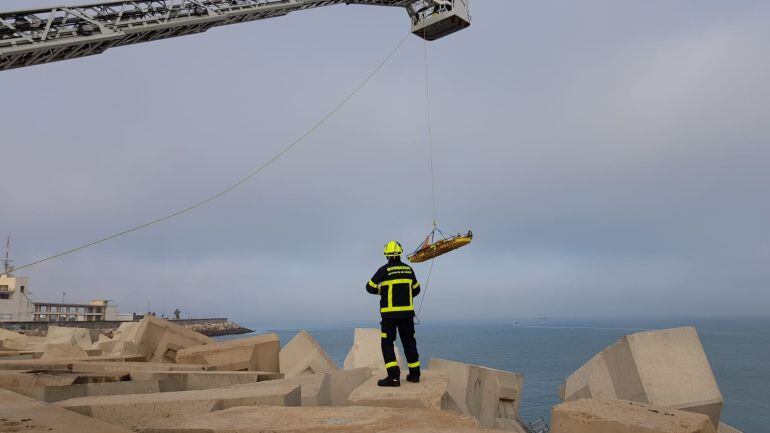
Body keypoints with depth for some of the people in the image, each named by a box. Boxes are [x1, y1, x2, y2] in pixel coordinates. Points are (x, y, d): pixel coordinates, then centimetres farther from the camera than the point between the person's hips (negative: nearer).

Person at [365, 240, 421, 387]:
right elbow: (416, 290, 16)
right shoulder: (408, 269, 5)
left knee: (387, 343, -1)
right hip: (407, 312, 5)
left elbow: (370, 287, 0)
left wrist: (381, 290, 19)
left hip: (389, 313, -4)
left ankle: (394, 376, -11)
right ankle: (414, 373, 20)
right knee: (409, 342, 14)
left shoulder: (384, 270, -9)